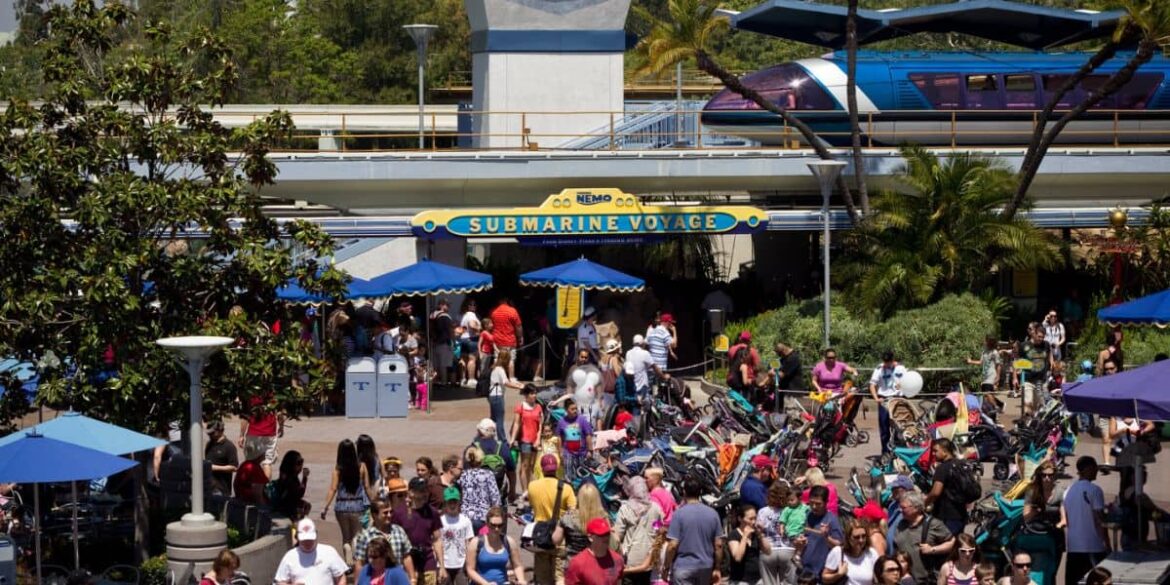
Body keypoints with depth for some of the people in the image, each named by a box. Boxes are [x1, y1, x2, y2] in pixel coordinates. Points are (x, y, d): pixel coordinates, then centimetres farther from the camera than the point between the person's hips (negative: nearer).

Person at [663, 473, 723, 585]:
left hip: (683, 566, -4)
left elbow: (673, 545, -13)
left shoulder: (679, 513, -11)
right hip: (705, 566, 4)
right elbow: (718, 545, 2)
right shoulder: (712, 514, 1)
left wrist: (666, 567, -2)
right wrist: (717, 569, 12)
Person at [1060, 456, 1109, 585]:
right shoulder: (1094, 490, -9)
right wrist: (1107, 545, -7)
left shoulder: (1068, 491, 10)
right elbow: (1099, 520, -11)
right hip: (1094, 547, -6)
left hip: (1073, 547, 6)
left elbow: (1065, 521, 11)